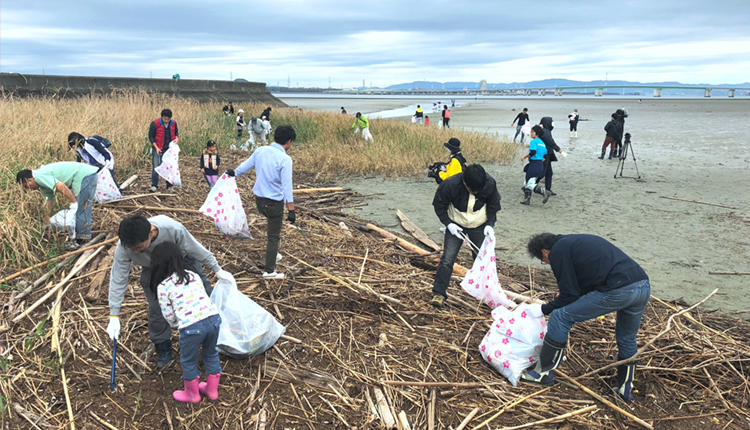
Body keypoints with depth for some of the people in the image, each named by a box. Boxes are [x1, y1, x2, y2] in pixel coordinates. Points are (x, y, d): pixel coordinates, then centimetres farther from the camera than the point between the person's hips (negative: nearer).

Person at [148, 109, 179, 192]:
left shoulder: (173, 123, 1)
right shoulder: (155, 123, -10)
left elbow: (176, 132, 20)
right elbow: (151, 137, -5)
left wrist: (177, 138, -3)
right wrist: (156, 147, -14)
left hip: (170, 149, 3)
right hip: (158, 149, -3)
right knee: (156, 167, -7)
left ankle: (170, 186, 18)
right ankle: (154, 185, 1)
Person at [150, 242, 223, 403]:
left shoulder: (163, 287, 2)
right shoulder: (193, 275, 16)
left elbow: (168, 316, 6)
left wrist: (176, 325, 26)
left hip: (191, 327, -5)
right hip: (213, 318, 5)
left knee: (188, 361, 21)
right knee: (211, 354, 28)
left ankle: (192, 394, 39)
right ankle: (212, 389, 43)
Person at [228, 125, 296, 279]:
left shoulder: (260, 151, -2)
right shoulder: (285, 159, -20)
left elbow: (245, 166, 11)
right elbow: (287, 186, -22)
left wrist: (234, 173, 33)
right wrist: (291, 210, -18)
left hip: (259, 199, 7)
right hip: (274, 202, -7)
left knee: (272, 225, 33)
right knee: (273, 236, 5)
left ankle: (273, 253, 42)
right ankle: (269, 271, 12)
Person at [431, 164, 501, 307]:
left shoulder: (490, 184, -22)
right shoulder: (450, 185, -29)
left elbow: (493, 205, -3)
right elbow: (439, 204, -12)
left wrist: (490, 224, -15)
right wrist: (448, 223, -19)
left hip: (480, 226, 2)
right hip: (456, 225, -2)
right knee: (447, 259, -9)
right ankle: (438, 293, 1)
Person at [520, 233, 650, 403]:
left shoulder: (558, 251, 4)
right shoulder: (577, 241, 30)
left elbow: (570, 295, 2)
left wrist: (543, 309, 16)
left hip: (617, 290, -9)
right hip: (644, 286, 9)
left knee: (560, 317, 2)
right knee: (627, 340, 29)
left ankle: (543, 373, 12)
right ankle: (626, 390, 42)